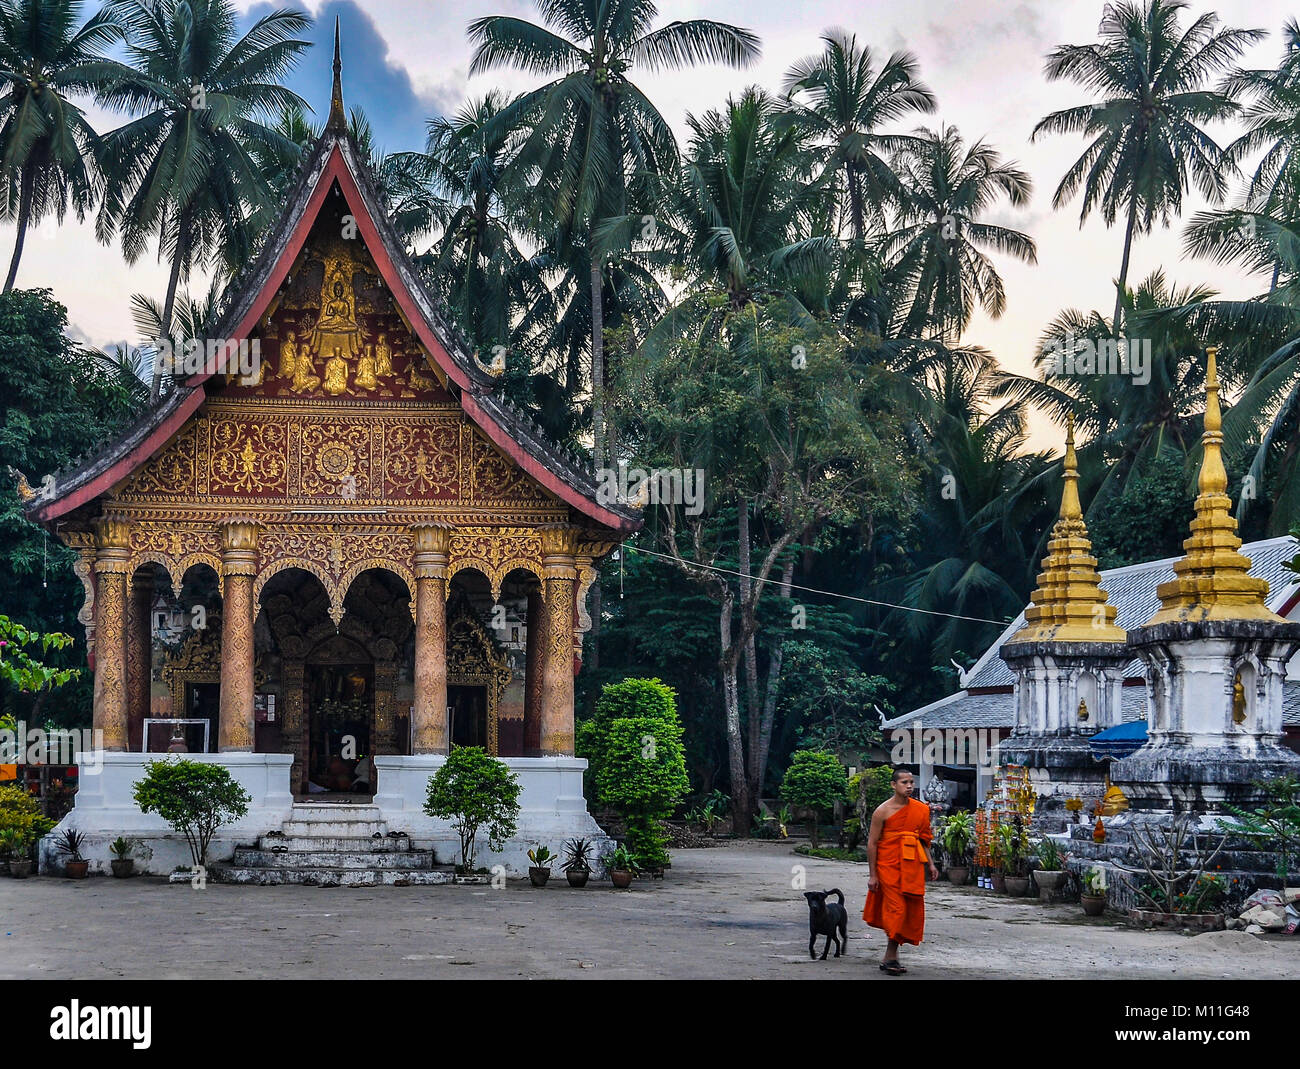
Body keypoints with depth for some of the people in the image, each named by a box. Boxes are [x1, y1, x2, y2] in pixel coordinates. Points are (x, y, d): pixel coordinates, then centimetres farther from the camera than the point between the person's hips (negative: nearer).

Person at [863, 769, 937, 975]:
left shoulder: (920, 809, 9)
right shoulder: (883, 811, -6)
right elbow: (872, 843, -5)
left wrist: (930, 864, 12)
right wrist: (872, 875, -7)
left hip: (912, 867, 6)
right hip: (888, 865, -5)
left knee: (911, 910, 4)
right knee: (896, 909, -11)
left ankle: (890, 957, 14)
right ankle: (891, 957, -4)